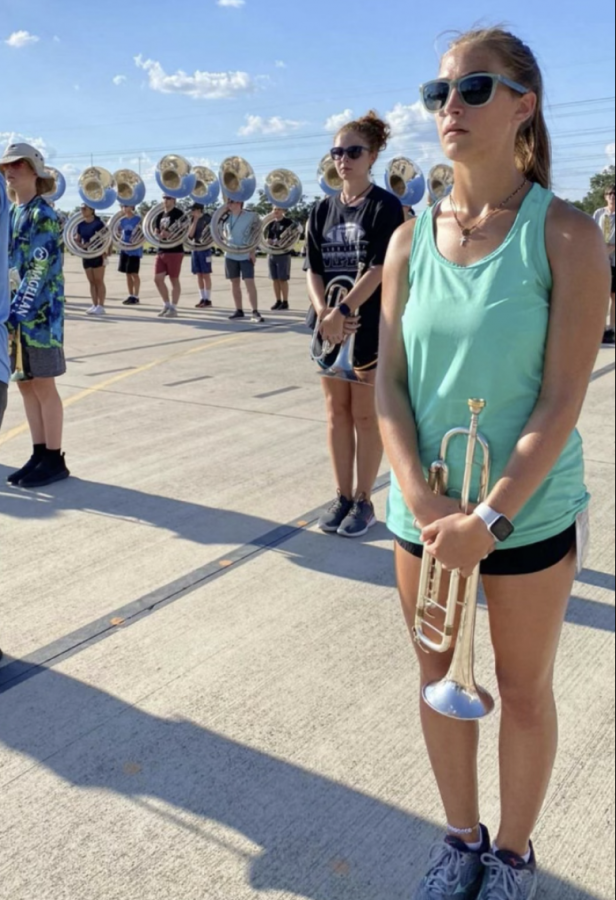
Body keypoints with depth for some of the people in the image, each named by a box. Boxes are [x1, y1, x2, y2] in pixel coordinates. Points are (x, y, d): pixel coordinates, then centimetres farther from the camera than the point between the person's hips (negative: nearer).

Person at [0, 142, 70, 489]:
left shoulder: (43, 215, -10)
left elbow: (40, 271, -18)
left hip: (39, 312, -8)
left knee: (43, 385, -3)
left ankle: (55, 460, 6)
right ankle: (40, 454, 19)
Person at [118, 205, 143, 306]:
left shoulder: (138, 219, -7)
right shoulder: (123, 220, 10)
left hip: (135, 250, -6)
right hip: (125, 250, 6)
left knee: (134, 273, -5)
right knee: (128, 274, 9)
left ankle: (136, 297, 0)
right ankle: (131, 296, 16)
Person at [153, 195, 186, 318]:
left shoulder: (178, 214, -6)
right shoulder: (160, 215, 15)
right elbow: (156, 232, 17)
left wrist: (169, 234, -24)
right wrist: (159, 235, -6)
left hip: (175, 251, -7)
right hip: (162, 251, 7)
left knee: (174, 280, -1)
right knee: (158, 279, 4)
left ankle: (173, 308, 5)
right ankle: (167, 305, 18)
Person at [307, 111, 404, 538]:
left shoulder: (386, 206, -6)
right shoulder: (324, 210, 9)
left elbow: (379, 269, -15)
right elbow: (314, 270, 5)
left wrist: (343, 312, -21)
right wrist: (323, 312, -12)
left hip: (371, 326, -5)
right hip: (331, 325, 5)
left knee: (366, 415, 3)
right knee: (337, 412, 10)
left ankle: (364, 501, 15)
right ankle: (343, 496, 21)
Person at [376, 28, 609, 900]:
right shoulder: (411, 239, 1)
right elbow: (390, 381, -1)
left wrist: (490, 518, -20)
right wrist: (417, 494, -14)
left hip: (529, 513, -3)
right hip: (423, 511, 4)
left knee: (524, 690, 14)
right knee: (441, 680, 17)